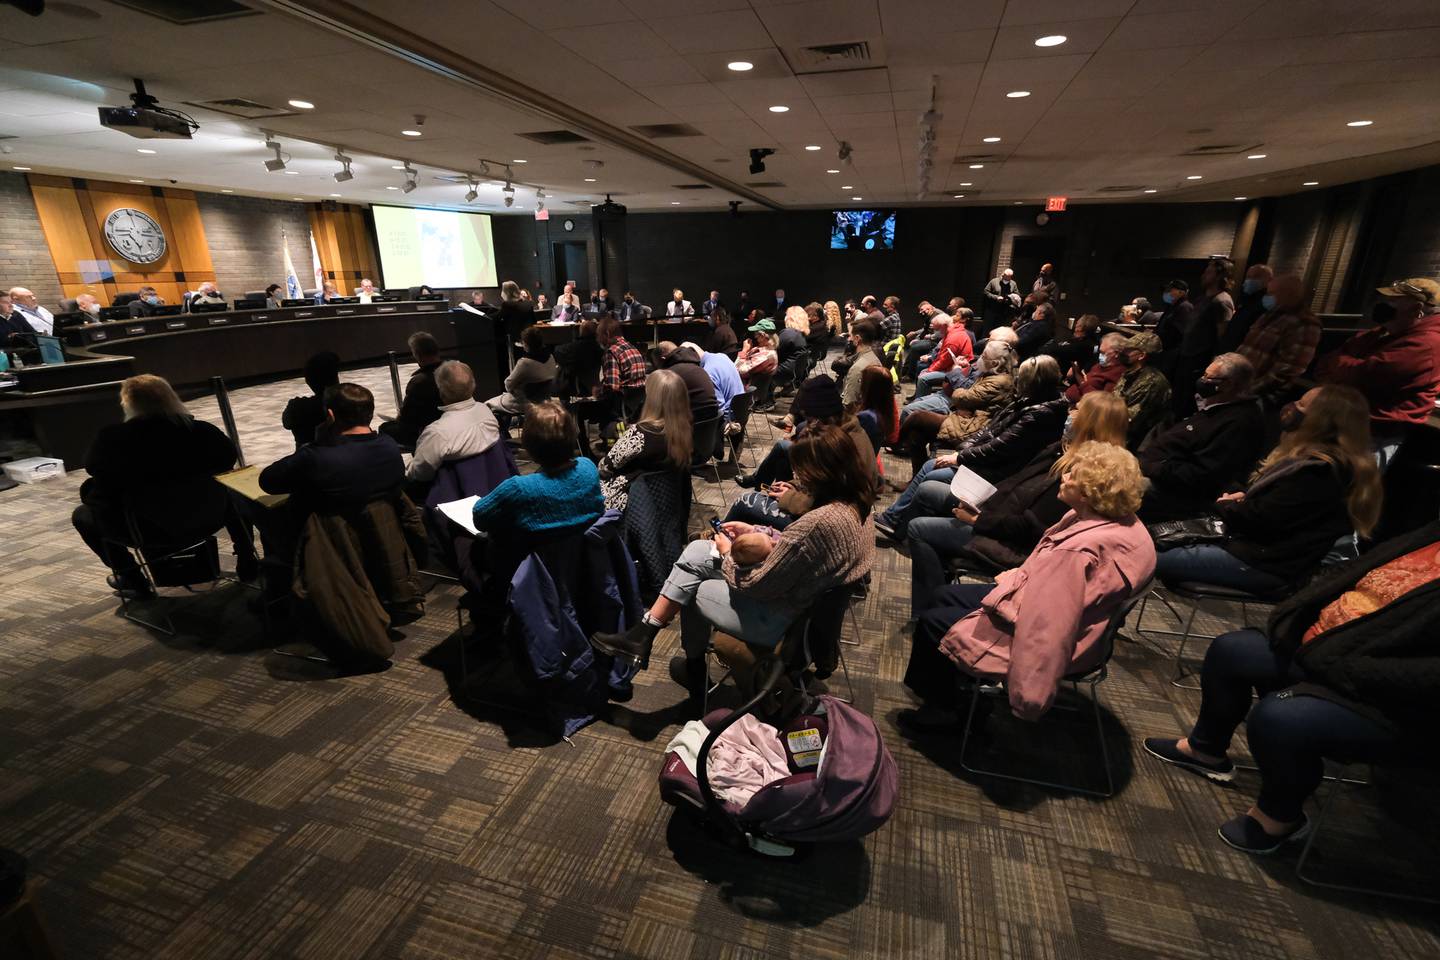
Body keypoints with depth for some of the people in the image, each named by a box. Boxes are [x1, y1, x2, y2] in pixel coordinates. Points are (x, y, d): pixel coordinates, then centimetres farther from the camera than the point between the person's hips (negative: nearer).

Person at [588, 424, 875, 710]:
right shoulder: (856, 501, -4)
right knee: (695, 552, 7)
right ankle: (642, 634, 19)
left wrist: (728, 551, -4)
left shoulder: (820, 522, -33)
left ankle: (695, 672, 37)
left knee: (696, 589, 13)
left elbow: (756, 585, -23)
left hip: (782, 620, -9)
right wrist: (756, 532, 4)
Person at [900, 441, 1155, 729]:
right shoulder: (1120, 520, -4)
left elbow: (1038, 617, -33)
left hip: (1029, 633, -10)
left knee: (930, 623, 1)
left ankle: (941, 710, 24)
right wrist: (1020, 576, 3)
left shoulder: (1078, 552, -35)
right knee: (944, 596, 17)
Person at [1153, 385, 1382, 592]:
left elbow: (1260, 520, -22)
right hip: (1263, 547, 10)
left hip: (1268, 564, -10)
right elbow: (1267, 496, 20)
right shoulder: (1316, 459, 10)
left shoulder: (1318, 472, -23)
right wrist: (1243, 495, -1)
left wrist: (1223, 505, -3)